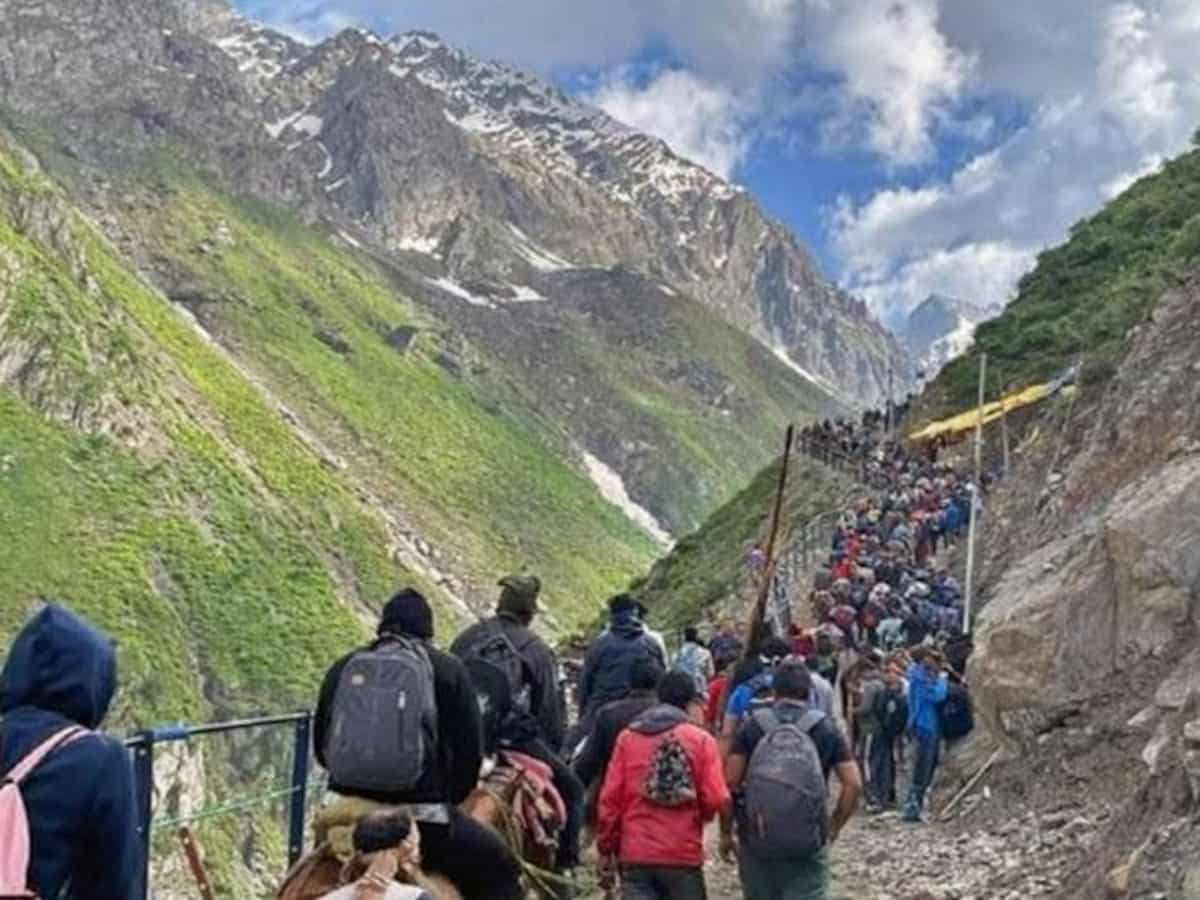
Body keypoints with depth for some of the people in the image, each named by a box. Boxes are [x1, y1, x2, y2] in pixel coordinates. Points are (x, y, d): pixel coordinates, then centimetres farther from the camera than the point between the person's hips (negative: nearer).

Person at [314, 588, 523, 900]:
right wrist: (447, 799, 16)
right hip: (420, 818, -4)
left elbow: (321, 745, 19)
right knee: (500, 870, 12)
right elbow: (469, 751, 0)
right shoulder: (448, 670, 1)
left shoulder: (343, 668, 12)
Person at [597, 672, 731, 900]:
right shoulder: (700, 739, -2)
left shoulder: (627, 738, 4)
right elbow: (716, 800, -9)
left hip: (636, 855, 2)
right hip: (684, 855, -1)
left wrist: (607, 847, 12)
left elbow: (610, 798, 2)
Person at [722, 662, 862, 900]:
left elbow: (730, 783, -2)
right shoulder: (825, 728, 3)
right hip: (807, 844, -1)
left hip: (756, 840, 1)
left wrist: (726, 833, 7)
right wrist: (834, 827, 8)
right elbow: (854, 785, -3)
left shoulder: (753, 725, 2)